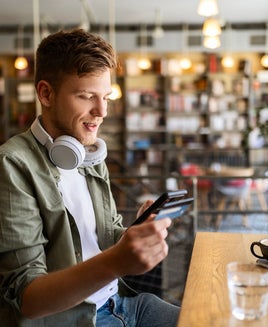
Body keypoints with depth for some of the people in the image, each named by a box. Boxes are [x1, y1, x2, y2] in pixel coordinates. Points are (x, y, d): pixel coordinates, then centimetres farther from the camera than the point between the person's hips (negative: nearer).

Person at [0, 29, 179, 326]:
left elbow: (108, 238, 11)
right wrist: (114, 263, -36)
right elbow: (25, 296, -20)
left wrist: (140, 232, -12)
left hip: (123, 301, 7)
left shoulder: (92, 158, 7)